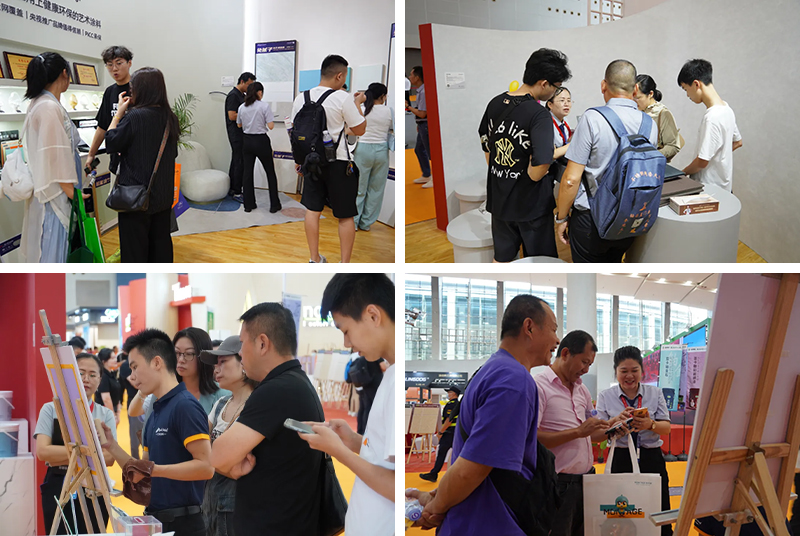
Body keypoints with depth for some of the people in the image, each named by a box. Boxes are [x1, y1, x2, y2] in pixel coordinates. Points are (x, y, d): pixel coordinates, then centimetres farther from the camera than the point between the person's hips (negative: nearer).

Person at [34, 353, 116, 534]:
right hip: (58, 489, -1)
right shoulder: (51, 409, 1)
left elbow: (109, 457, -8)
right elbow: (42, 451, -11)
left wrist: (61, 457, -13)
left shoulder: (105, 415, 3)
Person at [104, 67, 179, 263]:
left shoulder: (134, 117, -19)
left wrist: (119, 113, -2)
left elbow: (111, 143, -8)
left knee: (134, 247, 3)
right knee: (161, 240, 16)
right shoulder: (170, 118, 3)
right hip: (163, 194, 7)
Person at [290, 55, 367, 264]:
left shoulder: (301, 98, 2)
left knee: (312, 210, 14)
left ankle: (314, 260, 20)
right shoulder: (342, 98, -14)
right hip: (339, 164, -5)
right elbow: (360, 130, -7)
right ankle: (345, 265, 7)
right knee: (345, 216, 4)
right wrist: (358, 104, 6)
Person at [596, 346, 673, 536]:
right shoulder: (605, 397, 5)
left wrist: (650, 425, -18)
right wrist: (618, 421, -20)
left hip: (651, 459, 1)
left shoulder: (655, 393, 8)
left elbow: (666, 428, 3)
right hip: (621, 461, -1)